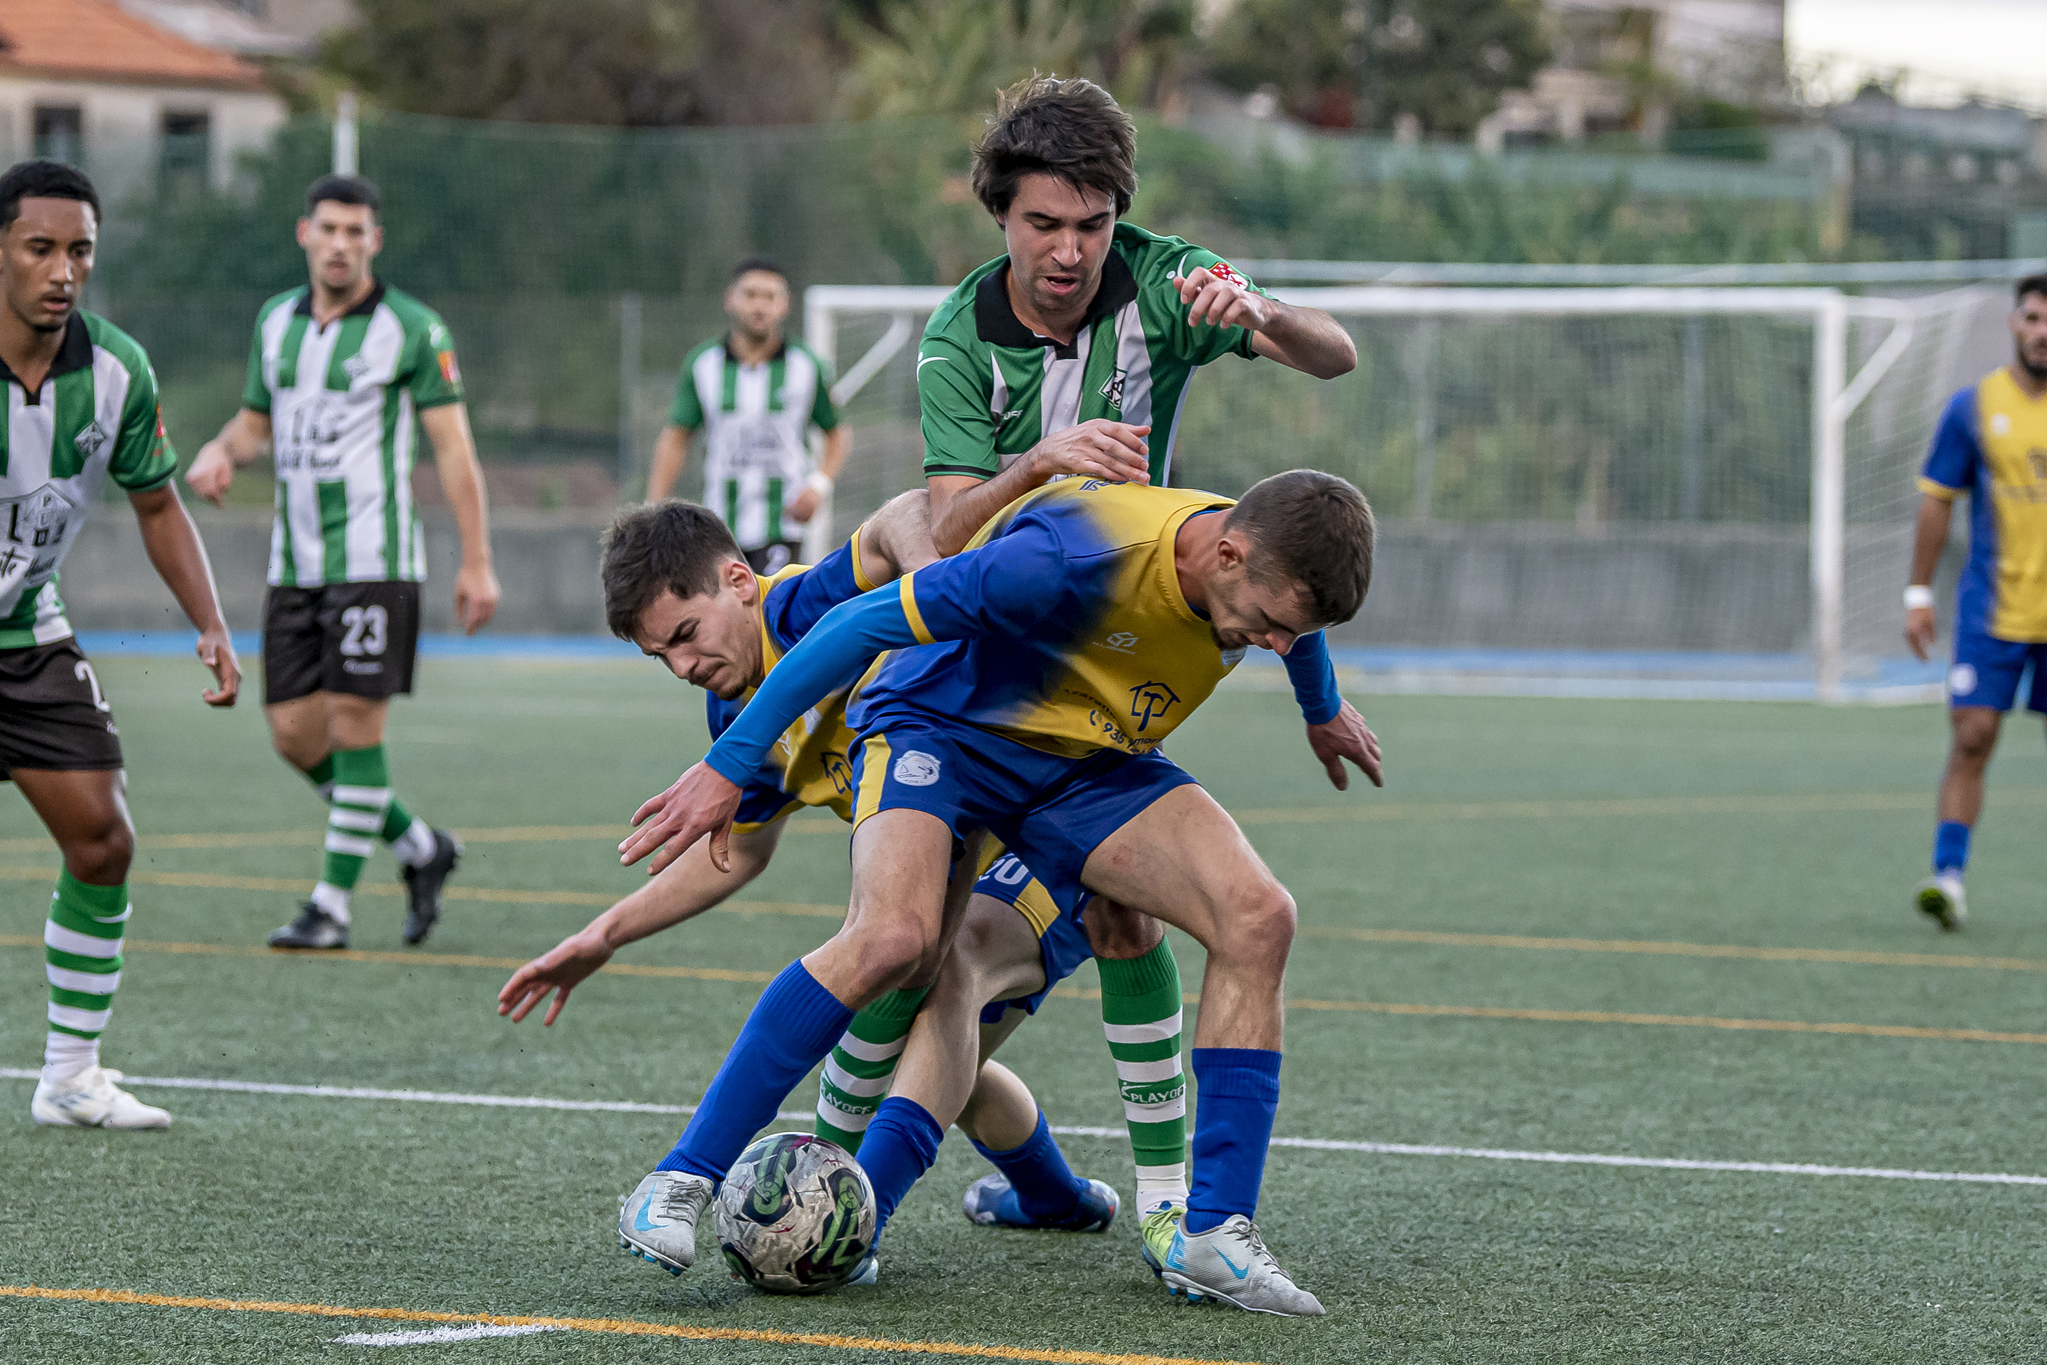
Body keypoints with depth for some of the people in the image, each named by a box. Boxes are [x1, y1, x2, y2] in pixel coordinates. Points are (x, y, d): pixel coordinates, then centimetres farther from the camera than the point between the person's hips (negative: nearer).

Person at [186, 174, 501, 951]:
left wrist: (476, 561, -10)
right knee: (294, 734, 3)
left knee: (355, 724, -8)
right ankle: (419, 849, 21)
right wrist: (221, 451, -1)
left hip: (374, 560, -6)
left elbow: (454, 448, -6)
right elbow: (257, 420, 23)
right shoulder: (276, 321, 11)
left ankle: (332, 905, -1)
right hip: (295, 562, 6)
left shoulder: (412, 329, -6)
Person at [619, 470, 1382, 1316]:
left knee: (1258, 919, -16)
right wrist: (729, 766, -27)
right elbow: (865, 622, -30)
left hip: (1089, 766, 6)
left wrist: (1323, 712, 35)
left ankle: (1213, 1234, -8)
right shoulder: (1075, 557, -37)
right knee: (894, 938, -34)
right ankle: (681, 1181, -24)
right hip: (940, 727, -6)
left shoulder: (1271, 565, -15)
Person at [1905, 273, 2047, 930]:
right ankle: (1948, 876, -10)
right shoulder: (1973, 407, 0)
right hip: (1991, 606, -1)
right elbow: (1936, 501, 5)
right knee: (1972, 739, -10)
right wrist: (1919, 593, 2)